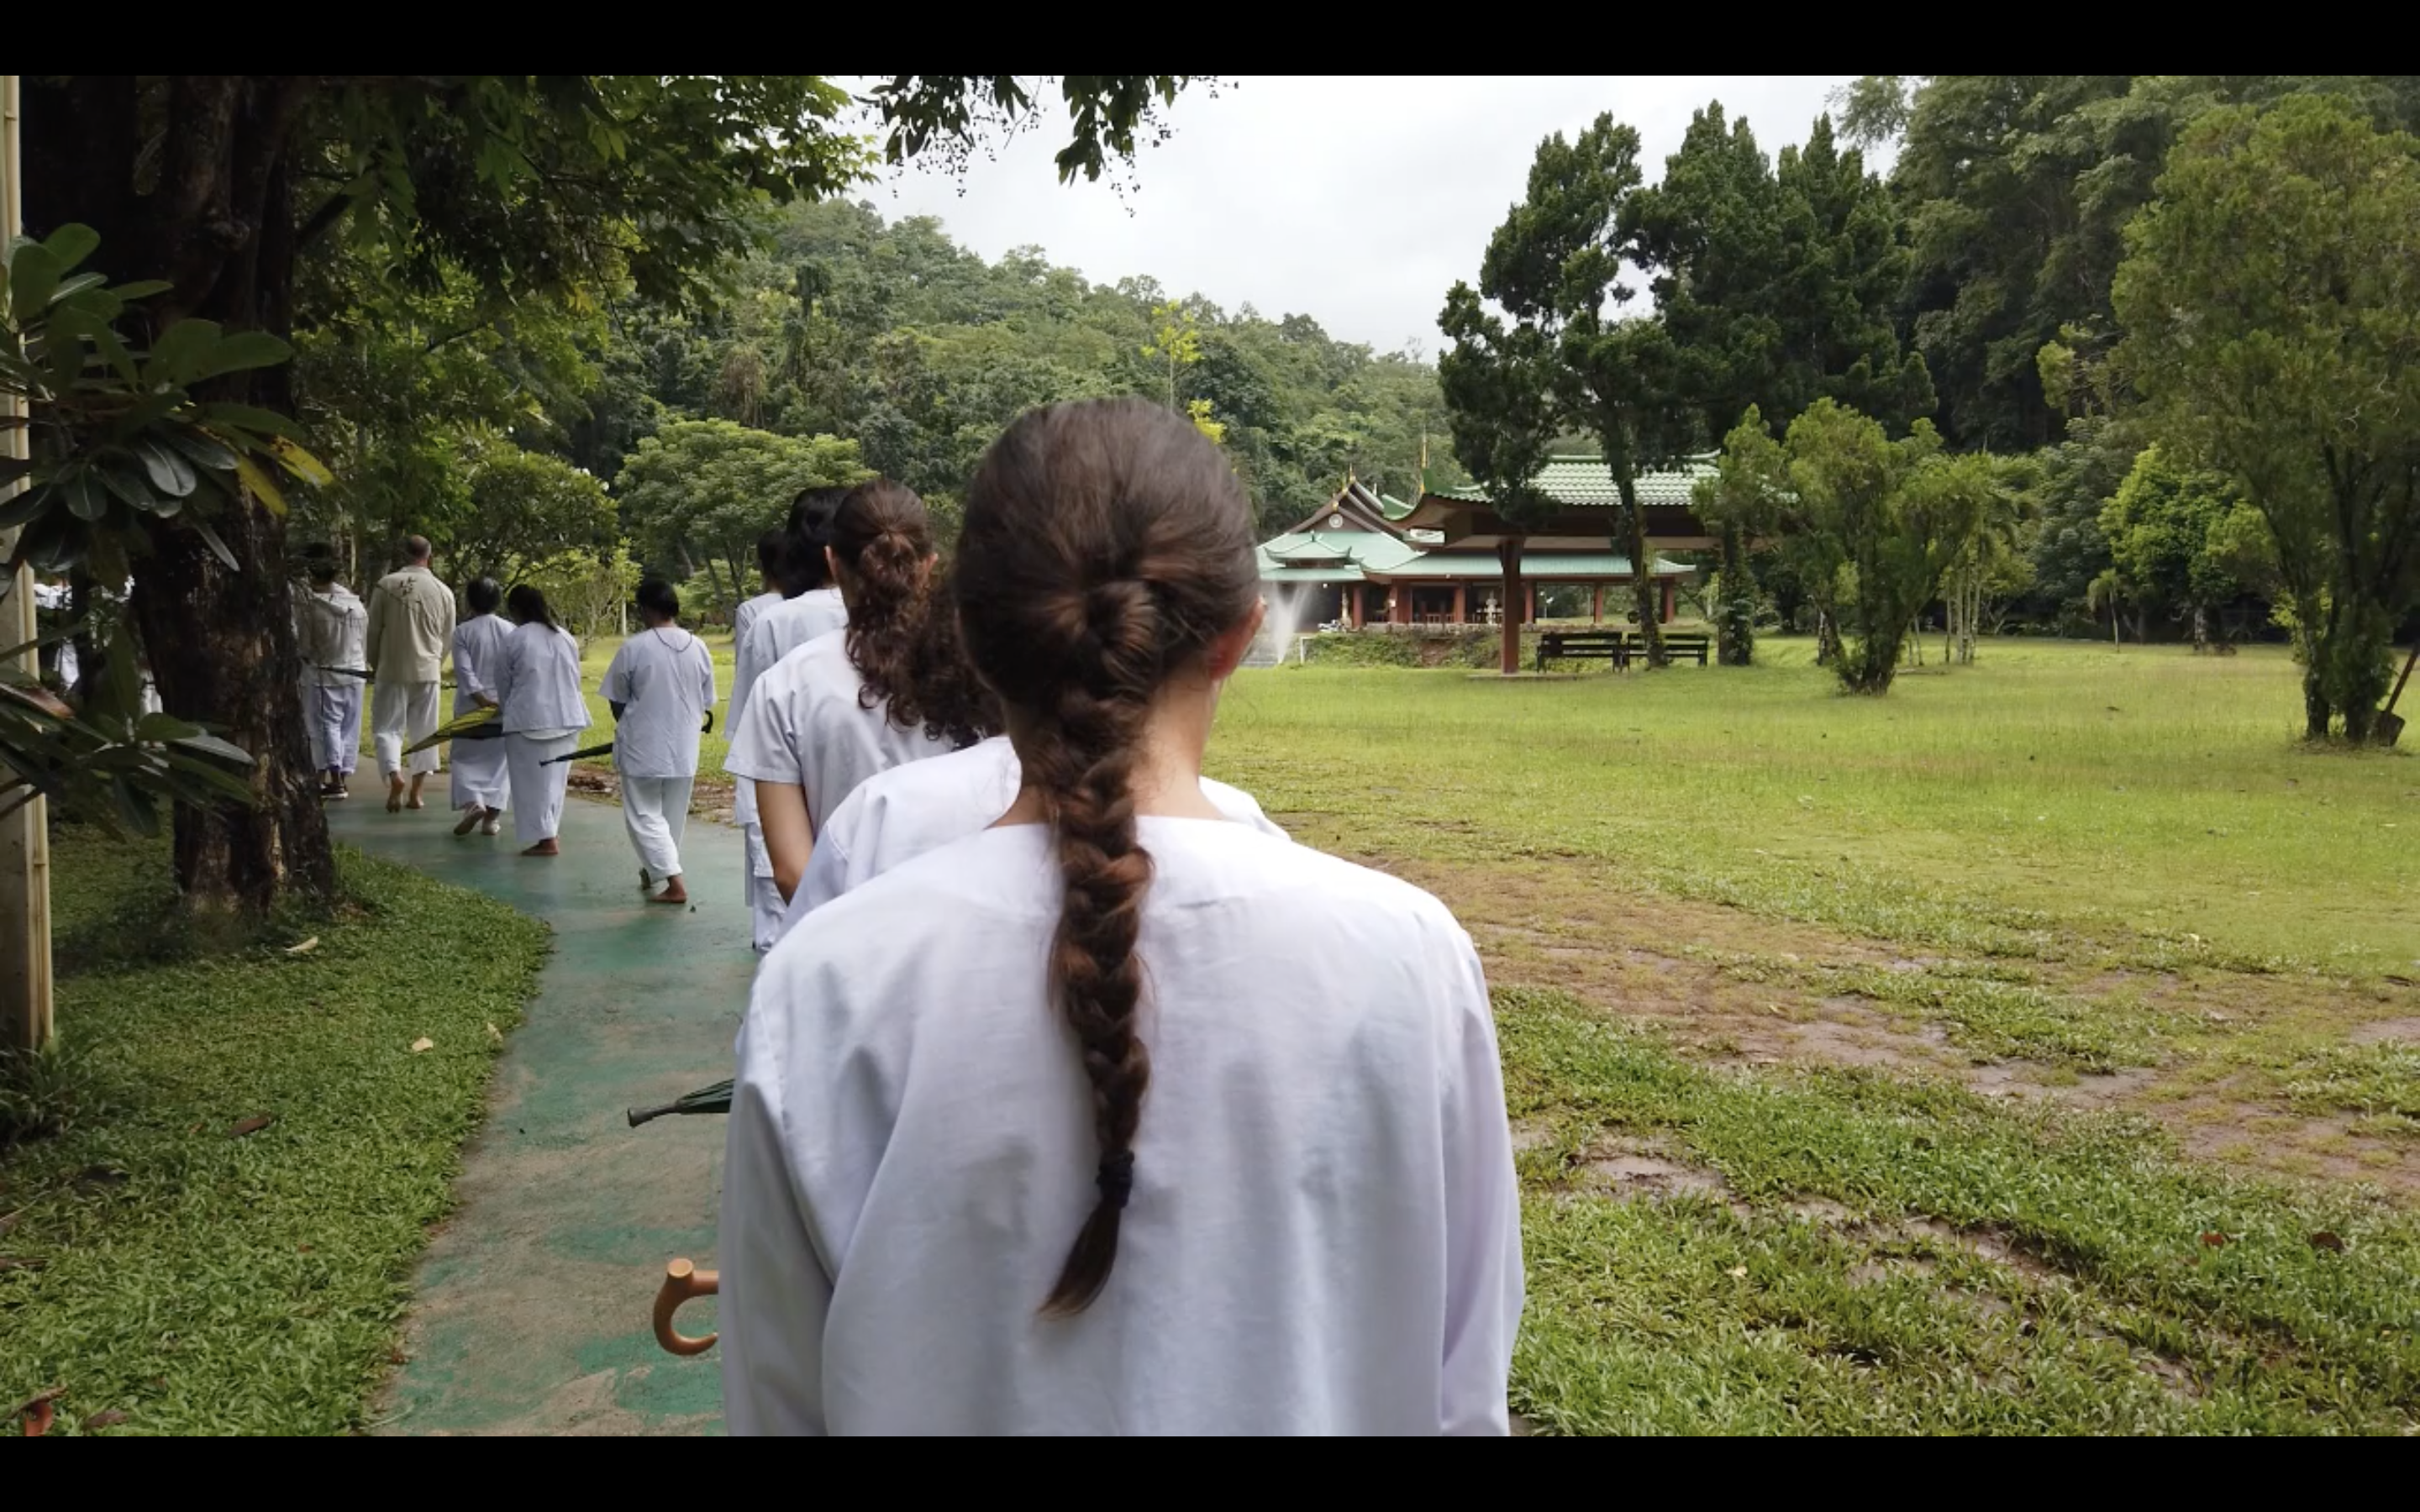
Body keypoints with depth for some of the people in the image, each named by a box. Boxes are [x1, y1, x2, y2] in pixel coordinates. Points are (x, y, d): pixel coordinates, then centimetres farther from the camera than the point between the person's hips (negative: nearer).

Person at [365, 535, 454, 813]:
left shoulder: (386, 585, -6)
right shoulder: (443, 591, 0)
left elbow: (373, 630, 0)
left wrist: (374, 665, 16)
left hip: (392, 670, -2)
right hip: (427, 671, 2)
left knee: (387, 727, 5)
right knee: (423, 732, 10)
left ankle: (395, 776, -18)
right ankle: (415, 793, 12)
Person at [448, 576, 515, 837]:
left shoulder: (462, 632, -7)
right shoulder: (510, 631, 0)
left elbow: (464, 671, -13)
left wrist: (482, 700, -14)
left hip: (471, 708, -2)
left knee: (466, 758, 11)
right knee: (498, 761, 10)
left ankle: (472, 803, -11)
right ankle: (492, 816, 8)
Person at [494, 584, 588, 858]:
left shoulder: (514, 640, -7)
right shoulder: (566, 637, 6)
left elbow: (503, 684, 4)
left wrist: (505, 709, 23)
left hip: (529, 720, -5)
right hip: (567, 718, 5)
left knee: (532, 780, 2)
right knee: (555, 779, 13)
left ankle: (545, 838, -2)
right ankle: (548, 833, 17)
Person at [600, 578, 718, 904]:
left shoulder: (634, 648, -14)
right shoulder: (698, 647, -3)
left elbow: (616, 701, -3)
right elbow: (707, 703, 6)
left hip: (643, 746, -4)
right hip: (685, 747, 4)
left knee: (644, 814, 4)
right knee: (673, 814, 19)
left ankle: (673, 881, -7)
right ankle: (654, 870, 35)